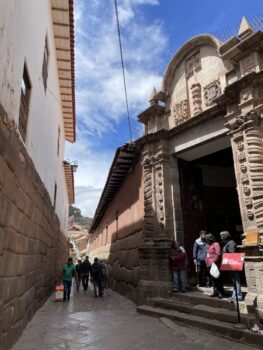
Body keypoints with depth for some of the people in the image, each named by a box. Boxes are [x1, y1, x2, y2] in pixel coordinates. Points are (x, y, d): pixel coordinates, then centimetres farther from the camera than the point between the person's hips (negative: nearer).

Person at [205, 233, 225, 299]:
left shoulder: (216, 244, -8)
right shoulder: (209, 246, 19)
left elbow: (218, 254, -17)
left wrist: (214, 261, -19)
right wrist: (207, 262, 13)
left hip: (214, 265, -9)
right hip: (209, 265, 9)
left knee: (218, 279, -4)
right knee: (213, 279, 13)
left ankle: (221, 293, 3)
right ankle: (216, 292, 20)